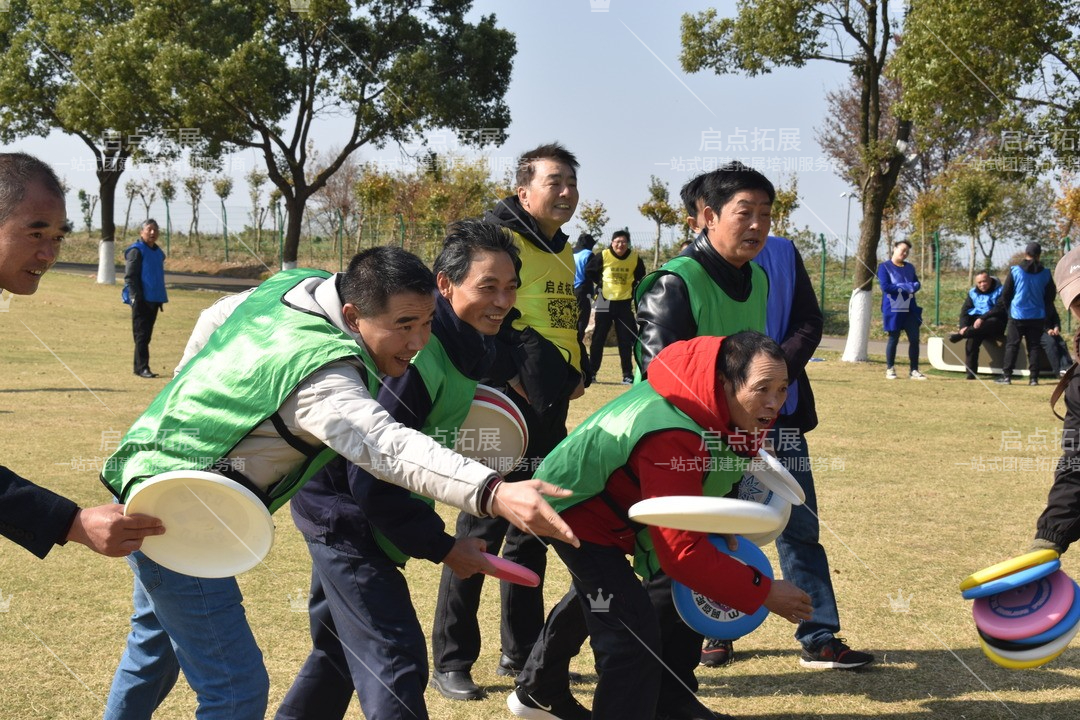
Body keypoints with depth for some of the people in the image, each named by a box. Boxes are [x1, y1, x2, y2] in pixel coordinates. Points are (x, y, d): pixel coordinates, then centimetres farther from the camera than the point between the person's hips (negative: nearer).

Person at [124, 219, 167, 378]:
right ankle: (142, 367, -6)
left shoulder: (158, 252, 15)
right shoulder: (136, 251, -8)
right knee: (142, 334, -6)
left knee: (146, 335, 11)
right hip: (142, 300, -7)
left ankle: (140, 367, 16)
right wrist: (136, 298, -18)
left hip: (154, 300, 7)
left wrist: (161, 299, 20)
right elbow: (129, 277, -12)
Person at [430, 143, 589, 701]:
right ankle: (451, 663, 7)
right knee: (481, 531, -3)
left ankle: (522, 652, 27)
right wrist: (508, 375, -20)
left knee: (533, 532, 15)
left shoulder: (565, 251, 16)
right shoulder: (495, 237, -10)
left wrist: (580, 371, 11)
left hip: (551, 414, 8)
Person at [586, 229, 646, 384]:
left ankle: (628, 374, 10)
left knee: (626, 340, 4)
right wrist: (600, 283, 2)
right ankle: (591, 371, 12)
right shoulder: (603, 256, -8)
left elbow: (640, 277, 16)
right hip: (605, 302, -1)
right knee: (598, 338, 4)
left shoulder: (634, 258, -2)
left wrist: (633, 289, 7)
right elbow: (589, 271, 6)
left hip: (624, 303, 2)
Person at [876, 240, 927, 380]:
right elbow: (885, 287, -13)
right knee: (893, 339, 2)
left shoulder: (910, 267, 14)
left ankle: (913, 370, 7)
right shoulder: (884, 267, -3)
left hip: (910, 309, 5)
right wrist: (903, 287, -14)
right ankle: (890, 369, 13)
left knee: (914, 339, 1)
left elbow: (917, 284, 10)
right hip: (893, 309, -5)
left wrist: (913, 286, -13)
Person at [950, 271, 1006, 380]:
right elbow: (965, 311, 6)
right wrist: (964, 327, -13)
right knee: (972, 340, -28)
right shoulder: (973, 293, 14)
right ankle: (971, 373, -27)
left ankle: (960, 334, -44)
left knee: (993, 321, -40)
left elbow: (999, 309, -14)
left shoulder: (999, 291, 0)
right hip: (978, 326, 3)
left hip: (996, 326, -3)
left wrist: (982, 318, -25)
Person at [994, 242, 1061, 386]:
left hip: (1017, 316, -2)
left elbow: (1005, 294, -2)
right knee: (1034, 347, 7)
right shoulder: (1045, 274, 1)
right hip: (1037, 317, 2)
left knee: (1012, 345, 4)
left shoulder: (1015, 271, -7)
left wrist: (1003, 309, 15)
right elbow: (1050, 297, 10)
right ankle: (1033, 377, 4)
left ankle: (1006, 376, 0)